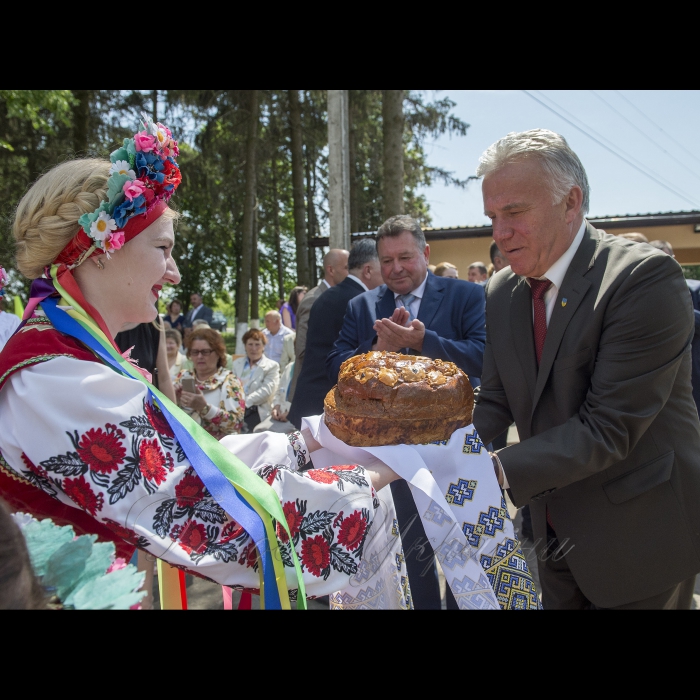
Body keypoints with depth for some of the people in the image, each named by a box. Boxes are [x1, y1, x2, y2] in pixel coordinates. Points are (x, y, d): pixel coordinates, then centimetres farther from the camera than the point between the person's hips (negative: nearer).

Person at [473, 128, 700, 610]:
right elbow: (495, 403, 0)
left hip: (635, 540, -6)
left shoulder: (645, 277, -22)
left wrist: (496, 471, -35)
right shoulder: (503, 292, 1)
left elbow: (607, 428, -27)